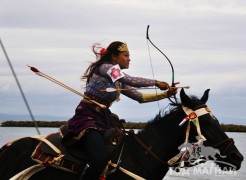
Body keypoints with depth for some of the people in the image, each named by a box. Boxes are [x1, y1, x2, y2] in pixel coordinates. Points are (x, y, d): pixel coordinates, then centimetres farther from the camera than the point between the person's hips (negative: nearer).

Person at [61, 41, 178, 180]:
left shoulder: (119, 81, 18)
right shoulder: (104, 67, -8)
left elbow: (140, 97, 17)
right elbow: (131, 81, -19)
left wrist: (166, 94, 8)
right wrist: (156, 83, -9)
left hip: (104, 120, 10)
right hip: (87, 118, -10)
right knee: (101, 159, -29)